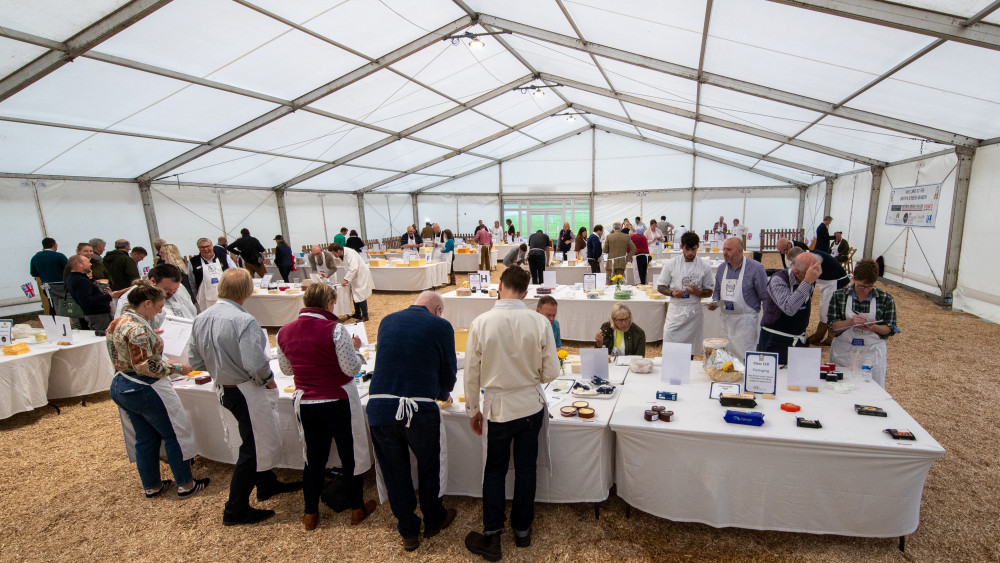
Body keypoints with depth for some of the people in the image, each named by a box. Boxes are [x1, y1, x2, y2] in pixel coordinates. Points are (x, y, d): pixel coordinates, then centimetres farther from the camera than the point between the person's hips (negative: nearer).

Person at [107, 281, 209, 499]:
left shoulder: (116, 324, 6)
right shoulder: (139, 329, -24)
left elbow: (126, 359, 14)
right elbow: (145, 367, -26)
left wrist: (164, 364, 15)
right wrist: (176, 368, -15)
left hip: (120, 387, 9)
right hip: (144, 390, -9)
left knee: (144, 438, 20)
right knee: (174, 435, 6)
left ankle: (151, 485, 32)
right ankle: (185, 484, 17)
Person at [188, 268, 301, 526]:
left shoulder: (200, 319, -1)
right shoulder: (244, 321, -25)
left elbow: (195, 361, 6)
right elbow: (256, 364, -29)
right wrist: (268, 380, -11)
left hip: (224, 390, 8)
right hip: (248, 392, -8)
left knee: (259, 440, 25)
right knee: (253, 448, 8)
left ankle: (267, 484, 44)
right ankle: (235, 510, 21)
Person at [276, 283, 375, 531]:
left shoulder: (285, 332, -3)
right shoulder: (334, 330, -21)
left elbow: (286, 368, 10)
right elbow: (352, 368, -18)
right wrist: (353, 348, -2)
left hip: (304, 404, 5)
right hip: (338, 403, -5)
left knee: (313, 457, 20)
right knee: (351, 455, 14)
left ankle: (310, 514, 33)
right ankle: (357, 509, 29)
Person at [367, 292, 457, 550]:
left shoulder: (387, 321, 10)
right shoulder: (441, 326, -2)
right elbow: (449, 371, 5)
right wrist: (443, 394, 28)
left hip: (379, 408, 3)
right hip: (420, 410, -3)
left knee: (394, 472, 19)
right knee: (428, 468, 21)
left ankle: (408, 532, 36)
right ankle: (433, 521, 42)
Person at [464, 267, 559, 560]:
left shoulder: (481, 323, -16)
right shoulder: (539, 322, -14)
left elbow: (472, 374, -7)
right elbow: (551, 372, -8)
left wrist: (473, 410, 7)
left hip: (497, 409, -1)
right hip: (532, 406, 2)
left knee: (495, 471, 18)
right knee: (526, 469, 19)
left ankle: (491, 537, 25)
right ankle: (522, 530, 37)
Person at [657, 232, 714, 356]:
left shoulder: (704, 266, 2)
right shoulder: (671, 264, -1)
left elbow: (709, 292, 8)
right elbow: (660, 287, 4)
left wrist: (698, 292, -14)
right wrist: (672, 293, -16)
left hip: (694, 312, 1)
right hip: (676, 310, -1)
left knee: (691, 350, 9)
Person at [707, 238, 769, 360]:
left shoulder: (755, 268, -9)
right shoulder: (722, 268, 7)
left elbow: (765, 296, -6)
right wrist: (715, 302, -2)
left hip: (745, 321, -5)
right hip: (726, 319, 6)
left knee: (745, 358, -4)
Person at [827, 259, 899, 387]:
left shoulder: (885, 299, -1)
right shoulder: (839, 296, -3)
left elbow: (890, 329, 2)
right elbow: (833, 326, -4)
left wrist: (873, 327, -18)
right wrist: (850, 322, -21)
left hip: (872, 354, 0)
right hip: (843, 353, 0)